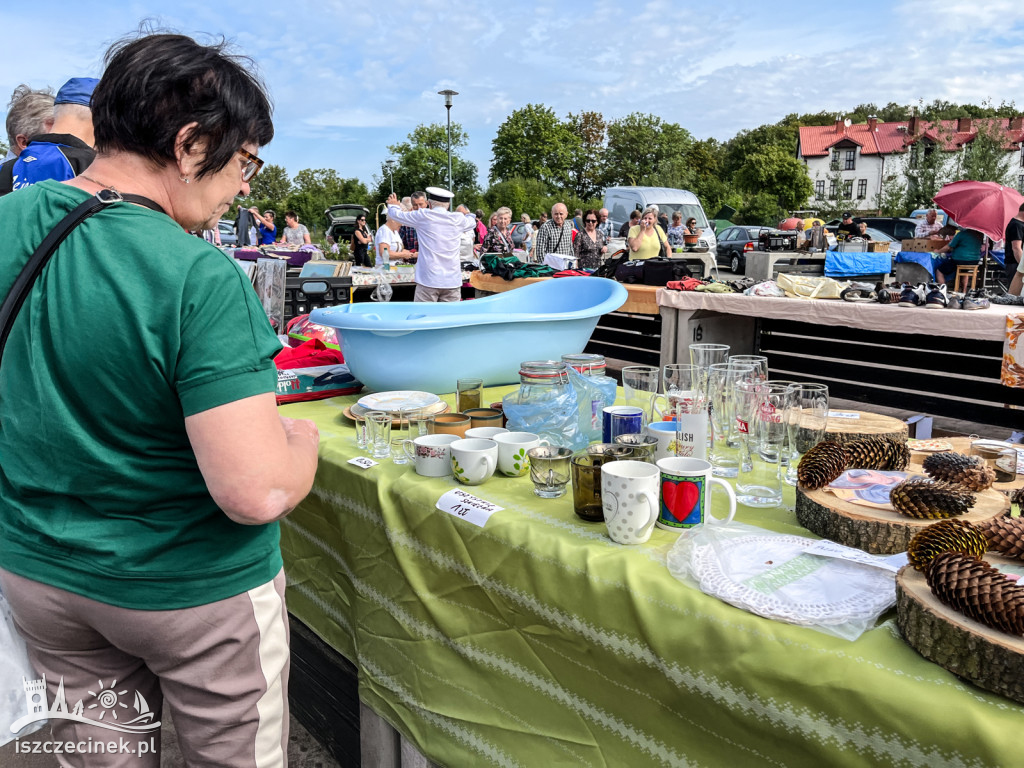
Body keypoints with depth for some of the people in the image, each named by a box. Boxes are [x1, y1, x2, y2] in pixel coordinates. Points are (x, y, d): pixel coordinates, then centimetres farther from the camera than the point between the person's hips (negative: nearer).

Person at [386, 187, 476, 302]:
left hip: (428, 280, -3)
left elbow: (397, 214, 12)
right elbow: (472, 223, 29)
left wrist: (392, 205, 36)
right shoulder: (457, 219, 6)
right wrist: (468, 214, 53)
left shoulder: (423, 216, -2)